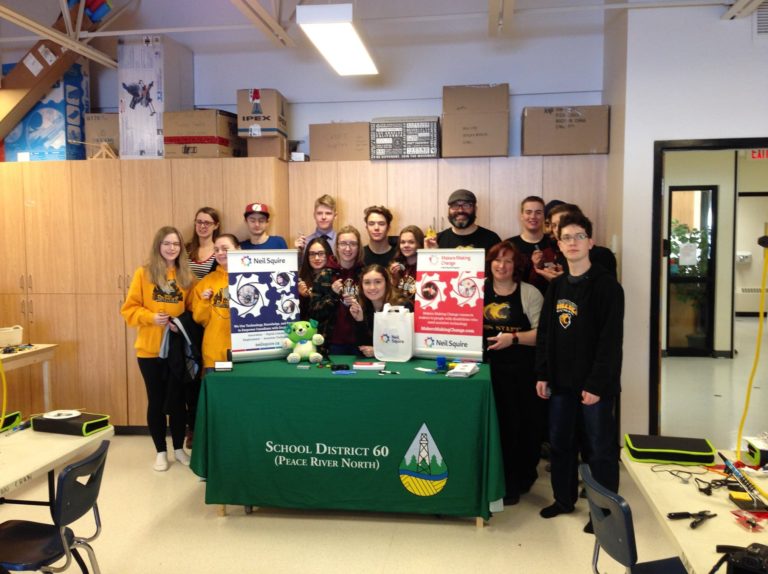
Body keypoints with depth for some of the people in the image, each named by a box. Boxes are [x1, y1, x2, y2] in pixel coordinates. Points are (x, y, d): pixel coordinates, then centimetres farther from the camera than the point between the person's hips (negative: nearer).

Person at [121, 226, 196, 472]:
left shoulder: (187, 276, 4)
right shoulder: (143, 274, -2)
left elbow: (193, 310, 6)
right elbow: (129, 309, -3)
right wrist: (151, 317, -19)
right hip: (150, 349, -1)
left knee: (178, 399, 9)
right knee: (156, 400, 9)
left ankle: (179, 448, 26)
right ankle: (161, 451, 22)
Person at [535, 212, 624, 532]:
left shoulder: (607, 286, -11)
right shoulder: (556, 286, 9)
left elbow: (611, 339, -15)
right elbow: (545, 333, 11)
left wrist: (597, 383, -19)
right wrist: (542, 374, 6)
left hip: (595, 384, -6)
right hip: (561, 381, 6)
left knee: (600, 449, 5)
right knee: (560, 443, 15)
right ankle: (564, 499, 33)